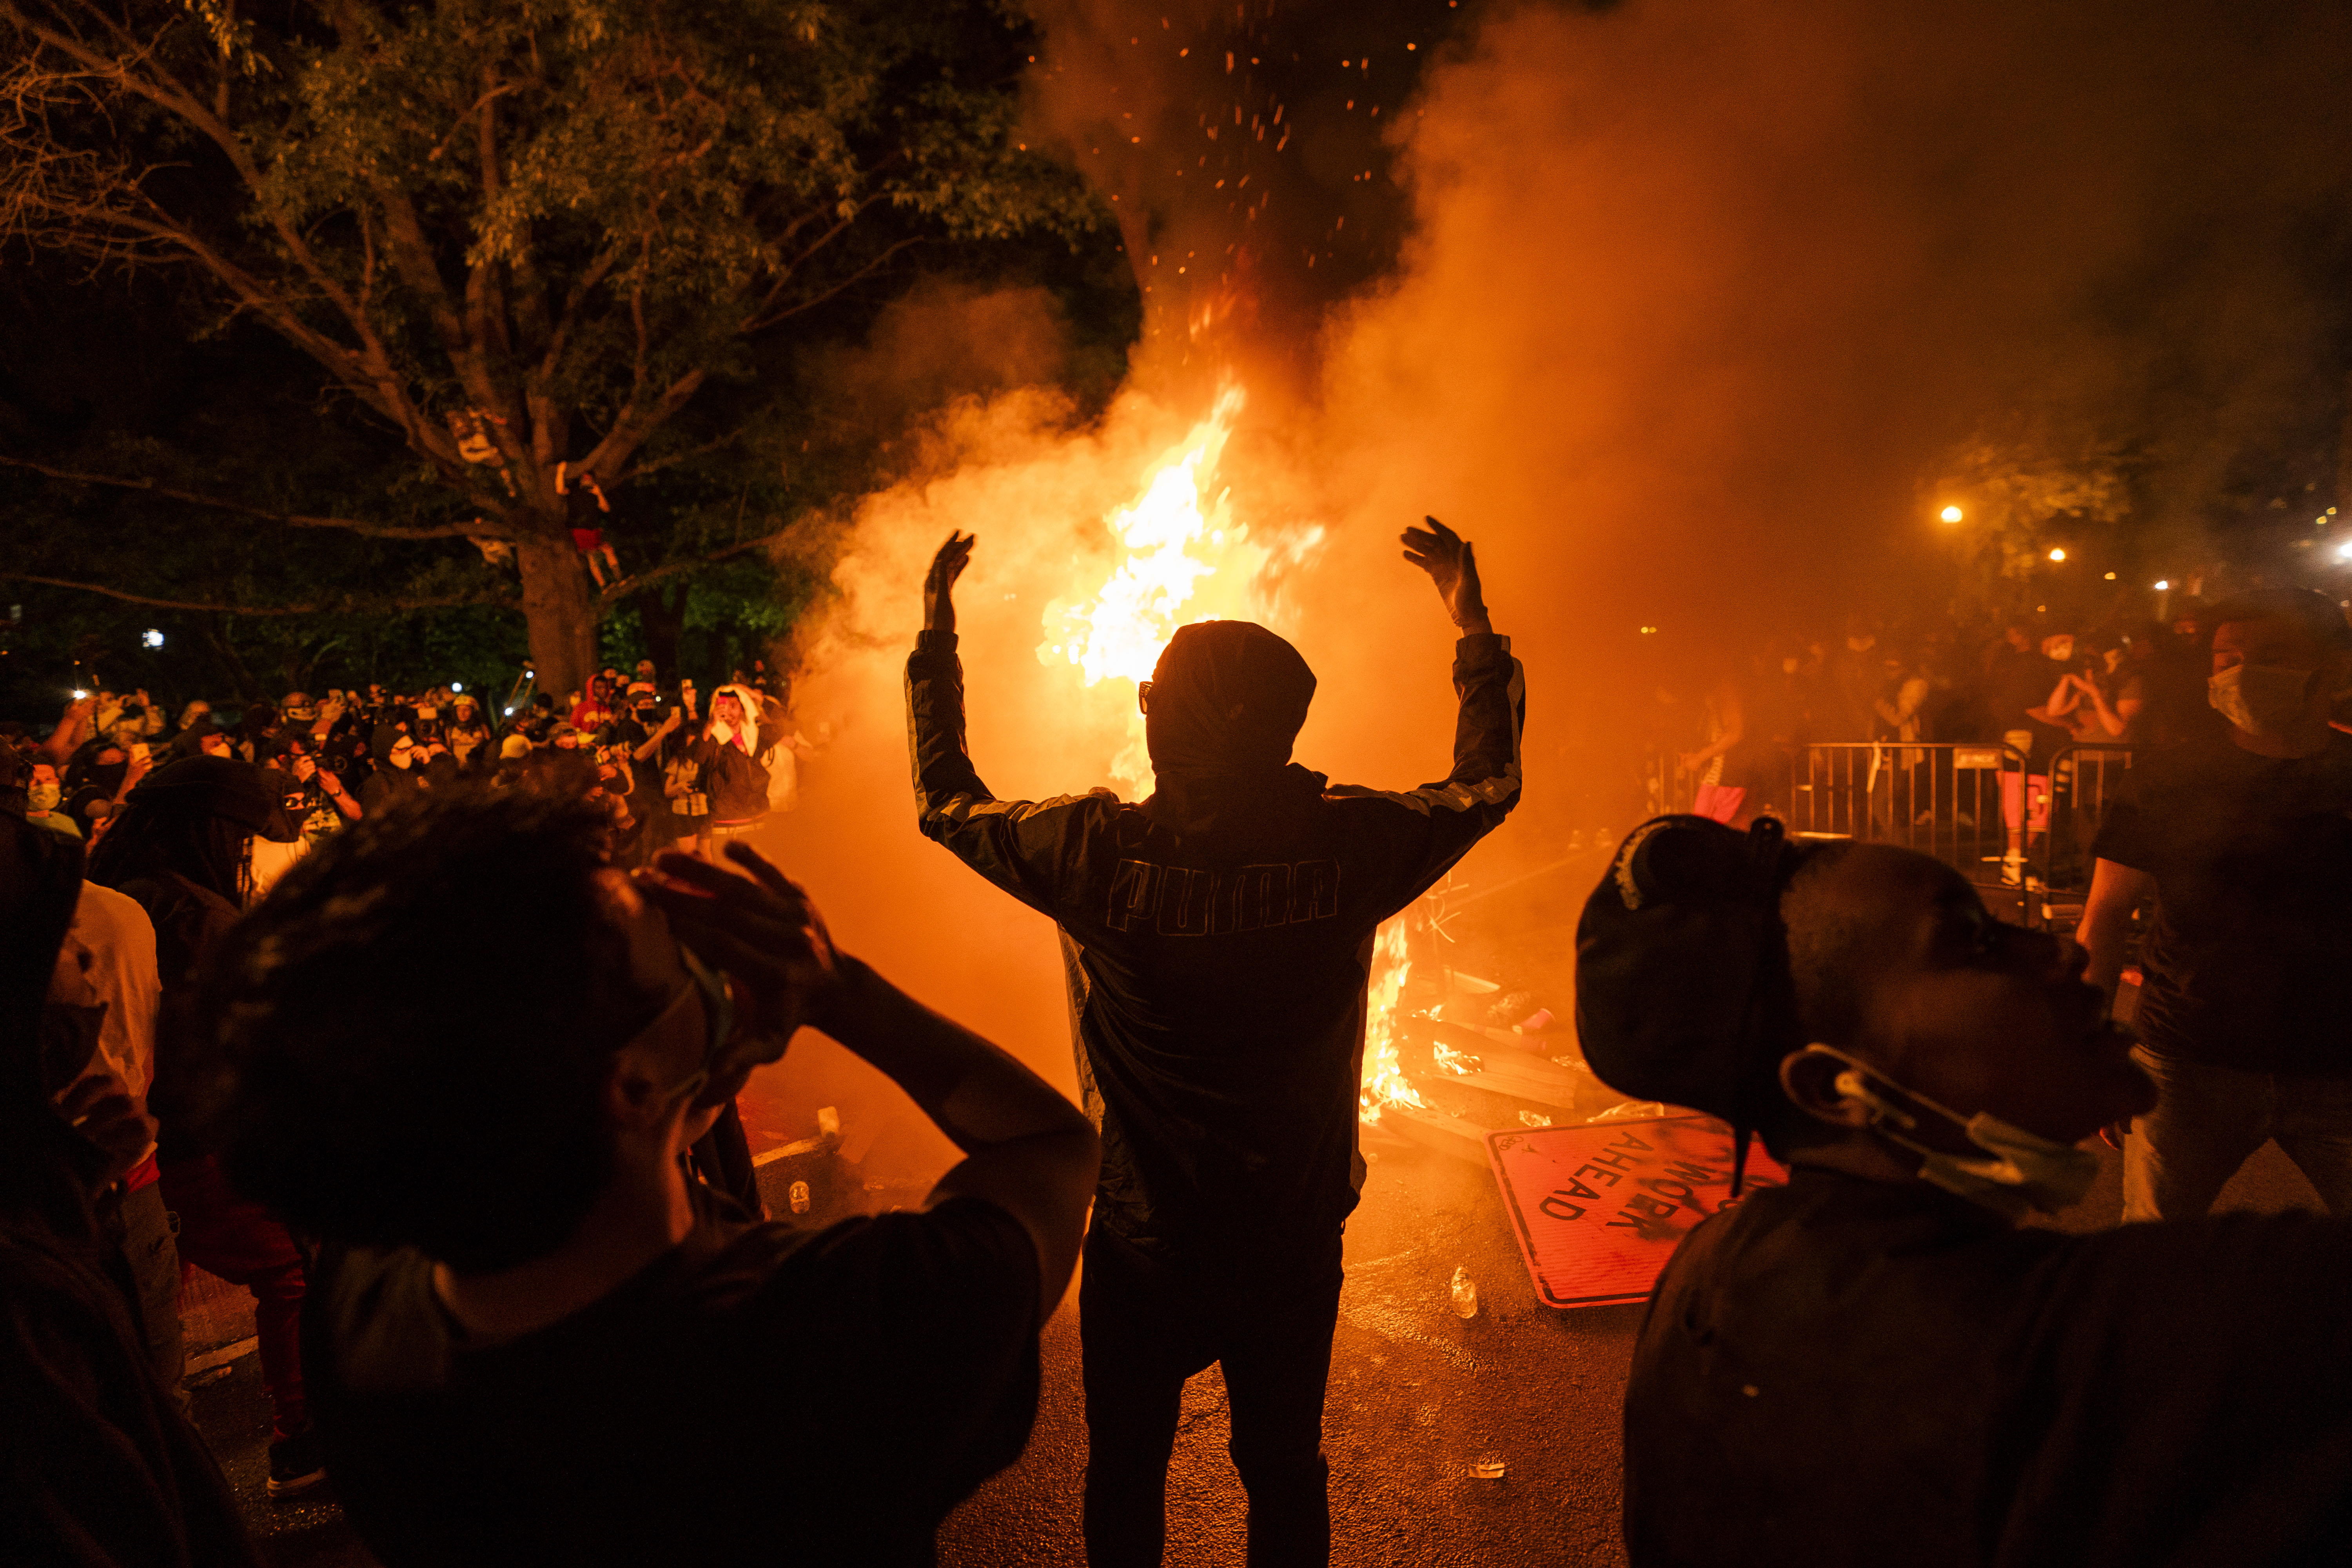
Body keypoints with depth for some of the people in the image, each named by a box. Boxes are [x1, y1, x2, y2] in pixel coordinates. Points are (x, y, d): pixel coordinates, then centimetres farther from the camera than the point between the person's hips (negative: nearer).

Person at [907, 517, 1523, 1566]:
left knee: (1125, 1475, 24)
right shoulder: (1348, 846, -17)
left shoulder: (1096, 851, -21)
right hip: (1294, 1244, 2)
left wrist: (935, 633, 6)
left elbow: (943, 801, -3)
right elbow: (1489, 783, 3)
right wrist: (1473, 621, 12)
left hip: (1142, 1245, -1)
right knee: (1285, 1472, 24)